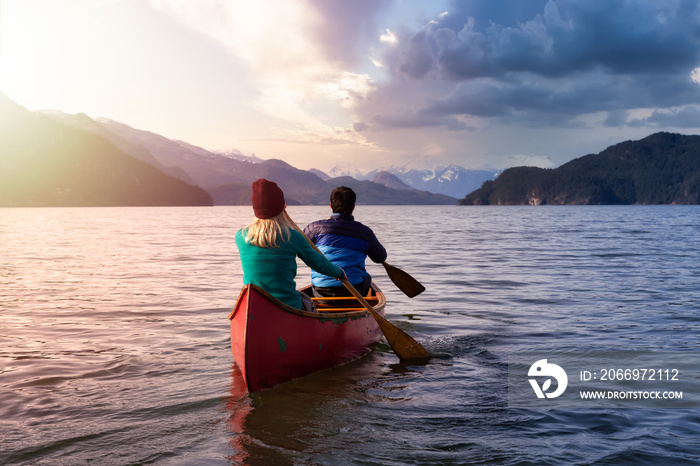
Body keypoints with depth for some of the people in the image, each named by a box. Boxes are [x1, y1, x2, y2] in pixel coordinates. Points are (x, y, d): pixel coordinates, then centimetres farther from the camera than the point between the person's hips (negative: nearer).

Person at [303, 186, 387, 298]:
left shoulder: (316, 227, -9)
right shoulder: (365, 232, -4)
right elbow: (381, 257, 11)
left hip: (321, 294, 0)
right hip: (353, 293, 0)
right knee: (366, 278, 35)